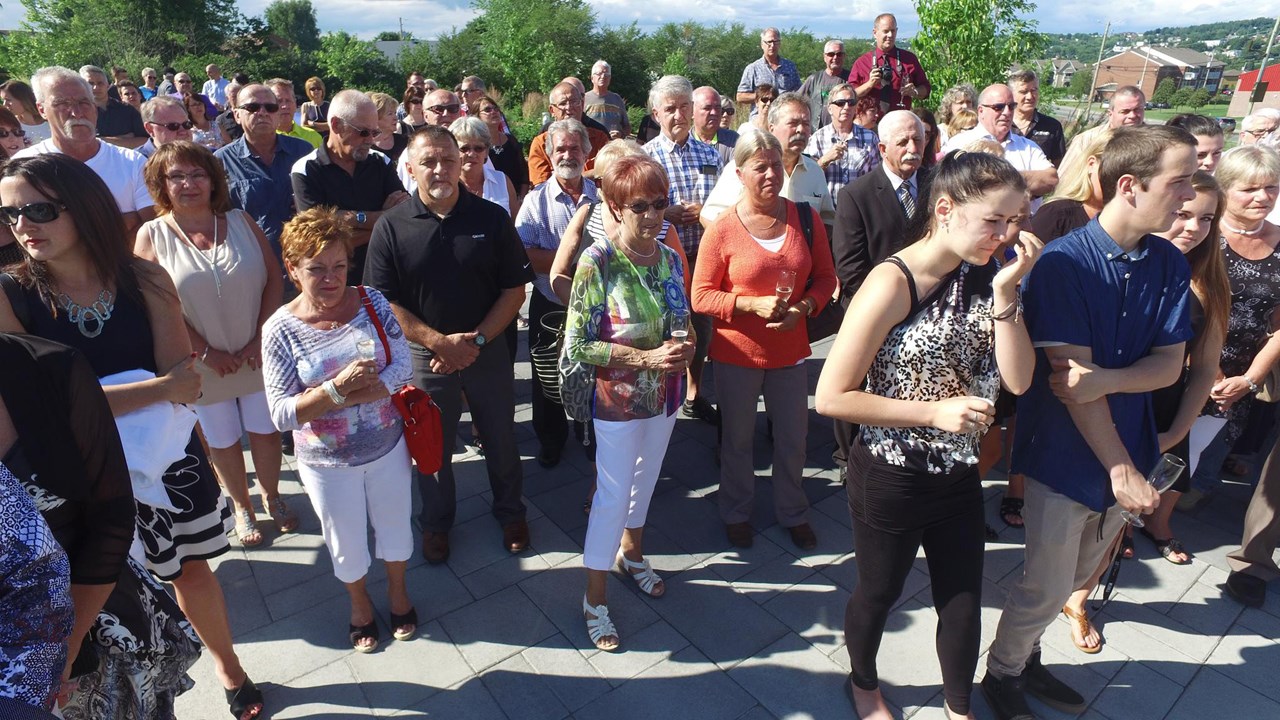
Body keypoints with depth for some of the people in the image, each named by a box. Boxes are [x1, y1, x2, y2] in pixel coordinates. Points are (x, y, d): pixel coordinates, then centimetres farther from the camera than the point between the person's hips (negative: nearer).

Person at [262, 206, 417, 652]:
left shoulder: (371, 302, -11)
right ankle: (359, 603, 49)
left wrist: (346, 396, -27)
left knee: (395, 524, 22)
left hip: (388, 446, 2)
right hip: (328, 463, -1)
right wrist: (338, 387, -30)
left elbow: (403, 367, -15)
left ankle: (397, 590, 50)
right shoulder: (281, 329, -15)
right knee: (346, 540, 19)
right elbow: (281, 414, -16)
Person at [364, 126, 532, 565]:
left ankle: (510, 511, 40)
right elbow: (384, 302, -8)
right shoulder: (391, 227, -7)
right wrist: (441, 342, -17)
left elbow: (514, 289, -4)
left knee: (501, 439, 16)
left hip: (488, 350, 1)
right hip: (425, 355, 0)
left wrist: (477, 340, -14)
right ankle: (436, 521, 40)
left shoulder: (492, 218, -5)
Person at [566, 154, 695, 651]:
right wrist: (645, 357, -25)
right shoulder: (598, 263, -19)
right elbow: (577, 345, -20)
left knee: (645, 480, 24)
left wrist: (686, 347, -12)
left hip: (665, 396, 6)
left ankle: (632, 552, 50)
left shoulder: (670, 258, -1)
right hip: (619, 400, -6)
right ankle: (595, 600, 23)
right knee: (613, 495, 4)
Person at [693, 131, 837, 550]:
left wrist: (804, 307, -14)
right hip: (738, 354, -2)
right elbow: (701, 297, -9)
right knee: (738, 439, 14)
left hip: (789, 350, 3)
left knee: (793, 439, 14)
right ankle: (736, 512, 38)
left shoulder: (805, 217, -3)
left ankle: (793, 513, 38)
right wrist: (752, 304, -22)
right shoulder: (722, 230, -11)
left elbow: (825, 277, 6)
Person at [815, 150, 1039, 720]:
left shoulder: (982, 276, -3)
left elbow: (1017, 379, -10)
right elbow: (831, 396, -24)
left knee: (964, 599, 20)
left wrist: (1004, 293, -19)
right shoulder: (893, 284, -23)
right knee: (879, 593, 19)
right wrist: (935, 411, -24)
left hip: (959, 475, 6)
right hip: (891, 479, -5)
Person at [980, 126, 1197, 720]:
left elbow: (1170, 361, -3)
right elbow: (1070, 377, -21)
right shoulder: (1064, 261, -18)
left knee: (1072, 581, 21)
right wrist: (1122, 470, -18)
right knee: (1046, 590, 7)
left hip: (1124, 452, 6)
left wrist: (1109, 379, -25)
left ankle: (1026, 658, 43)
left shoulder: (1169, 265, 1)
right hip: (1065, 457, -6)